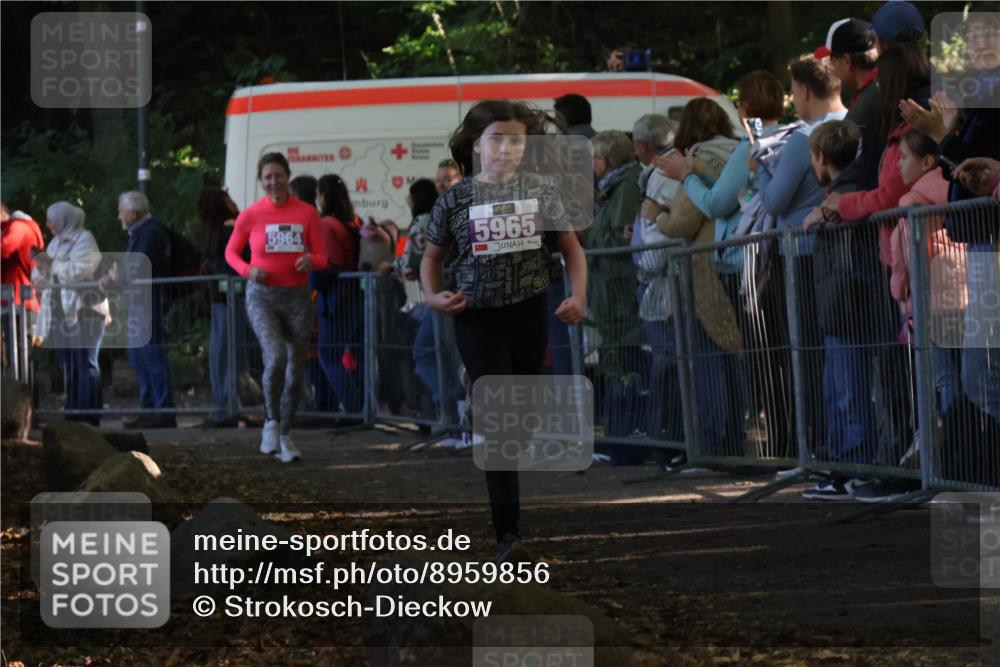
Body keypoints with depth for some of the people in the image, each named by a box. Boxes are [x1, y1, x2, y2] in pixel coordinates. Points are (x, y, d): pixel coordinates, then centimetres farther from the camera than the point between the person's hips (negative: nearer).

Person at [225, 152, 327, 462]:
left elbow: (322, 257, 6)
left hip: (297, 296, 3)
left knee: (296, 369, 5)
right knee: (276, 357, -24)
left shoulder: (307, 213, 1)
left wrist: (311, 261, -18)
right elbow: (231, 252, 9)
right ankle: (272, 422, -5)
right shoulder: (250, 215, -2)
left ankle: (285, 435, 20)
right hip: (262, 296, -3)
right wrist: (248, 270, -11)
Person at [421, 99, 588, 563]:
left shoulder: (541, 193, 2)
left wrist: (578, 296, -7)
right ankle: (508, 533, -15)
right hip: (477, 318, -2)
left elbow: (571, 249, 8)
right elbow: (433, 256, 11)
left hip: (529, 314, 2)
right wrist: (432, 295, -8)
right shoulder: (456, 200, -1)